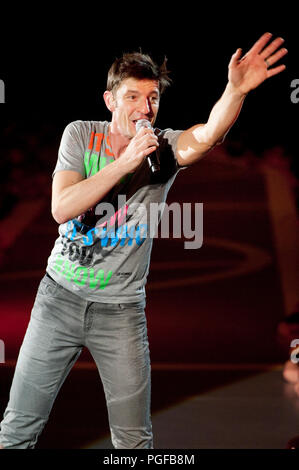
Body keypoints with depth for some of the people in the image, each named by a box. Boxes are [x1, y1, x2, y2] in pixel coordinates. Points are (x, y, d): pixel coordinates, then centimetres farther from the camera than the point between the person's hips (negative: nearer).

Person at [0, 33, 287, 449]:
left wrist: (236, 90, -51)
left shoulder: (165, 149, -8)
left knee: (134, 438, 4)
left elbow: (209, 135, -31)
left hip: (121, 309, 0)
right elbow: (61, 209, -18)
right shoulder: (80, 135, -4)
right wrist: (124, 163, -27)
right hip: (60, 296, 1)